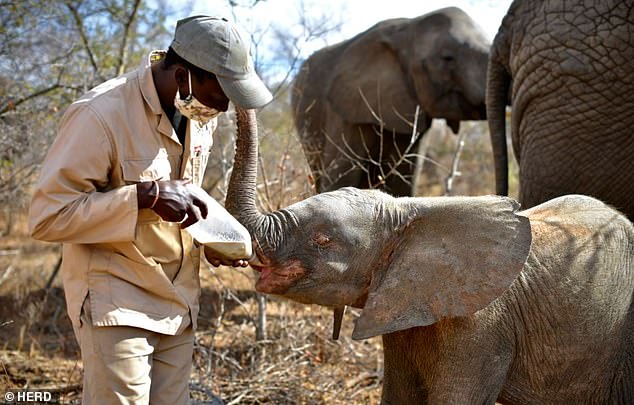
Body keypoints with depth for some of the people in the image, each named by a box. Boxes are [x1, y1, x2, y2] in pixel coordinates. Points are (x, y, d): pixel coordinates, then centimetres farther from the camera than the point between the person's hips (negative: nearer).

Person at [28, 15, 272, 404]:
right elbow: (48, 215, -20)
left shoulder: (199, 113, 4)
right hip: (117, 301, -7)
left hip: (178, 302, 7)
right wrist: (146, 195, -27)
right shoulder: (103, 115, -20)